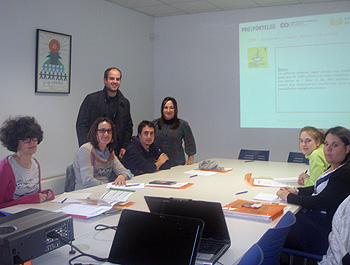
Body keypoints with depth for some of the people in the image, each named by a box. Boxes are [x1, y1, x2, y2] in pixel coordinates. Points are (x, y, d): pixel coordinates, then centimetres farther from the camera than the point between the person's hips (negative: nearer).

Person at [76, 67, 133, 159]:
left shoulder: (125, 103, 12)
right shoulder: (92, 99, -1)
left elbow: (129, 127, 19)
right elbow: (81, 124, -3)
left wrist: (124, 147, 7)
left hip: (116, 152, 4)